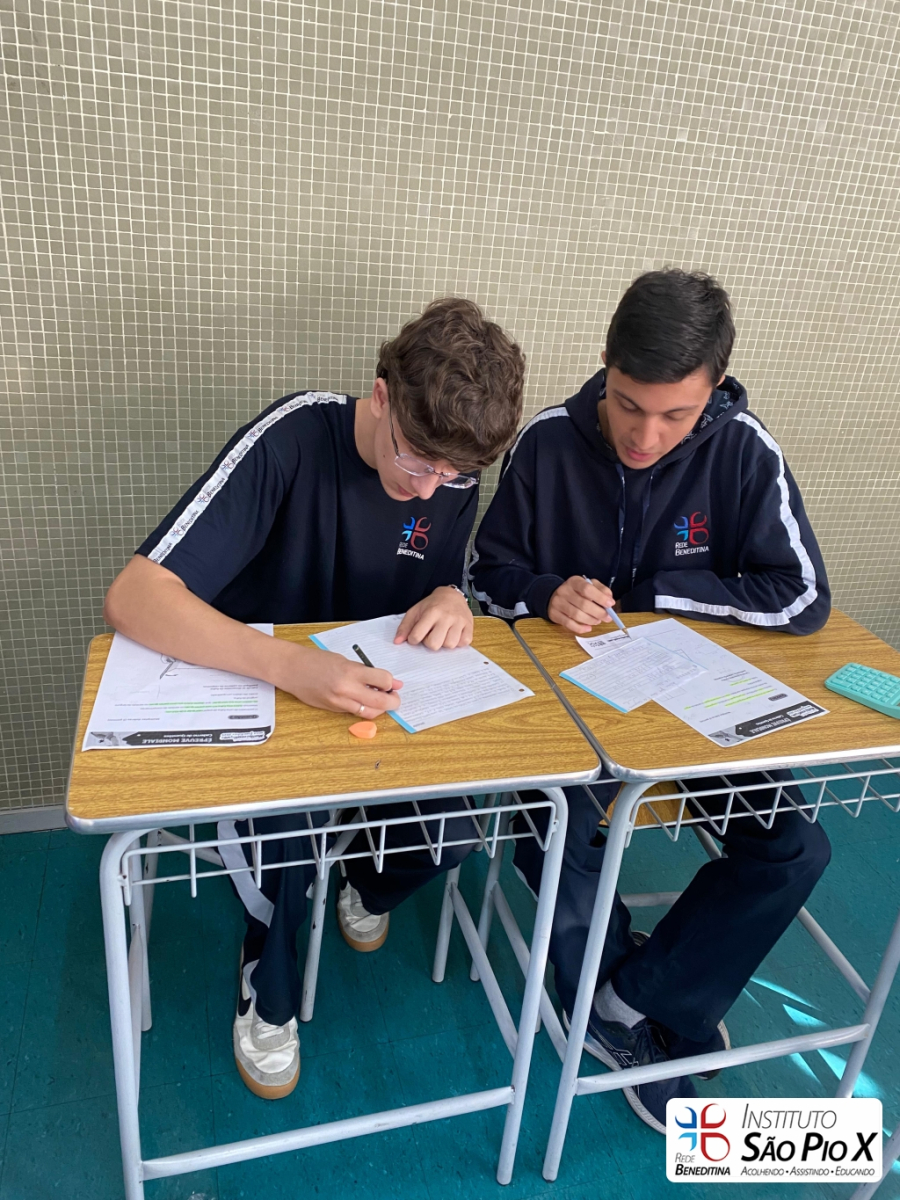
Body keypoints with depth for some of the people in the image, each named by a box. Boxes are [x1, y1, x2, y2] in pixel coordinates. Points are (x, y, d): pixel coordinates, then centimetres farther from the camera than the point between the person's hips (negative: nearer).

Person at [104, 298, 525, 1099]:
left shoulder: (456, 476, -11)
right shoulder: (293, 439, -27)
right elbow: (134, 597, -33)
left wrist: (450, 599, -20)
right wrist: (292, 666, -49)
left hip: (376, 705, 4)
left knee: (456, 827, -18)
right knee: (283, 825, -30)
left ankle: (365, 887, 21)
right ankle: (269, 988, 6)